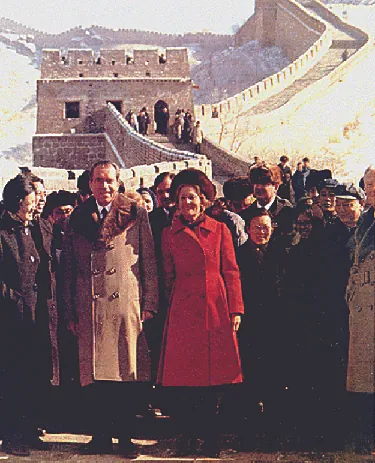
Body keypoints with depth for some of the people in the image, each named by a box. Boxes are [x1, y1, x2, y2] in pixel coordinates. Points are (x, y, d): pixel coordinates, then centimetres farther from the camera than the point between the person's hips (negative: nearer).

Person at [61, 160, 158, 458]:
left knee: (128, 370, 1)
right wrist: (70, 312, 8)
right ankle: (101, 436, 15)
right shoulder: (78, 219, 12)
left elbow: (149, 262, 4)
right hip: (89, 308, 2)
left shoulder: (136, 215, 6)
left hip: (126, 303, -2)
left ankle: (125, 436, 12)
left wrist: (149, 304, -2)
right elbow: (68, 268, 12)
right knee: (93, 374, 4)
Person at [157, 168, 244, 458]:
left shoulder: (220, 230, 7)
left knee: (213, 376, 1)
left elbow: (231, 272, 5)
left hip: (215, 311, 0)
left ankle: (211, 439, 13)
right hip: (183, 312, 1)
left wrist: (236, 309, -1)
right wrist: (169, 305, 2)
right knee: (183, 378, -1)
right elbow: (168, 277, 11)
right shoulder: (170, 234, 10)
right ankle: (188, 437, 12)